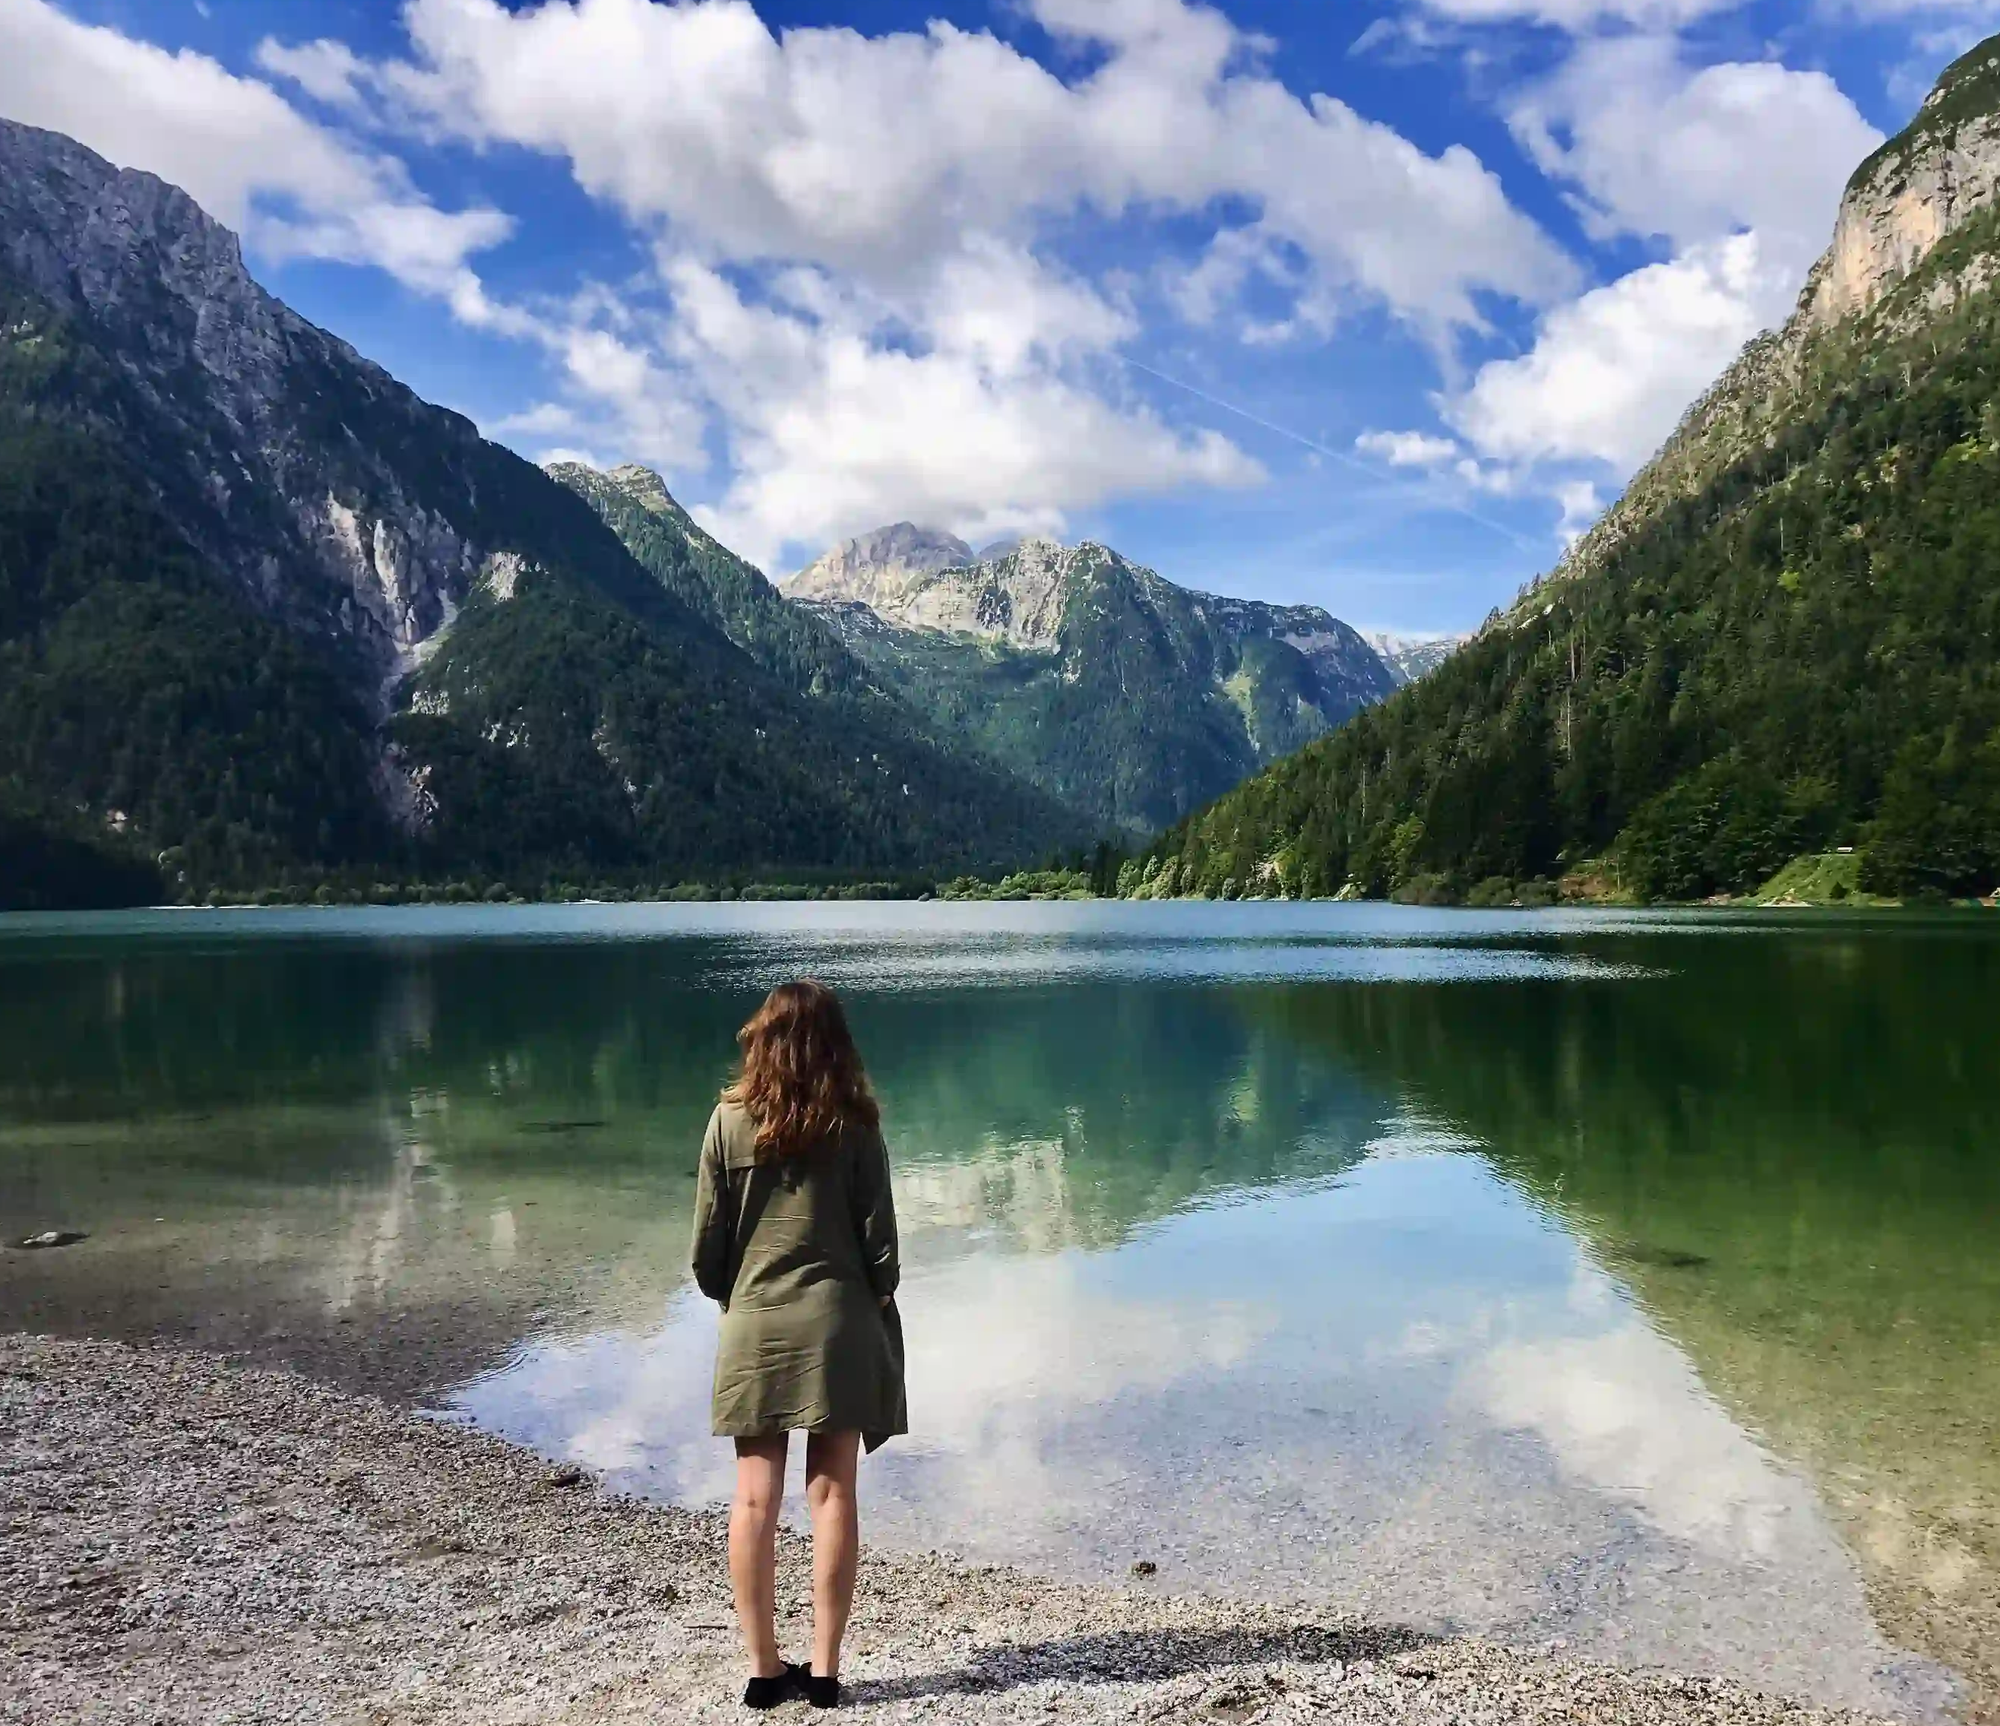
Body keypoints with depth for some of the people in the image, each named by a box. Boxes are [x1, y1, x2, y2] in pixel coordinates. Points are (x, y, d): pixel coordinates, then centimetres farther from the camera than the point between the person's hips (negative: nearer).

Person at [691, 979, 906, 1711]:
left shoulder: (730, 1121, -4)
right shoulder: (855, 1125, -6)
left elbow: (707, 1242, -1)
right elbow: (879, 1239, -3)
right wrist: (877, 1305, 15)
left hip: (754, 1324, 1)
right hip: (837, 1322, 0)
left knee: (756, 1499, 7)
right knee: (833, 1494, 6)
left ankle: (764, 1668, 13)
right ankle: (824, 1668, 10)